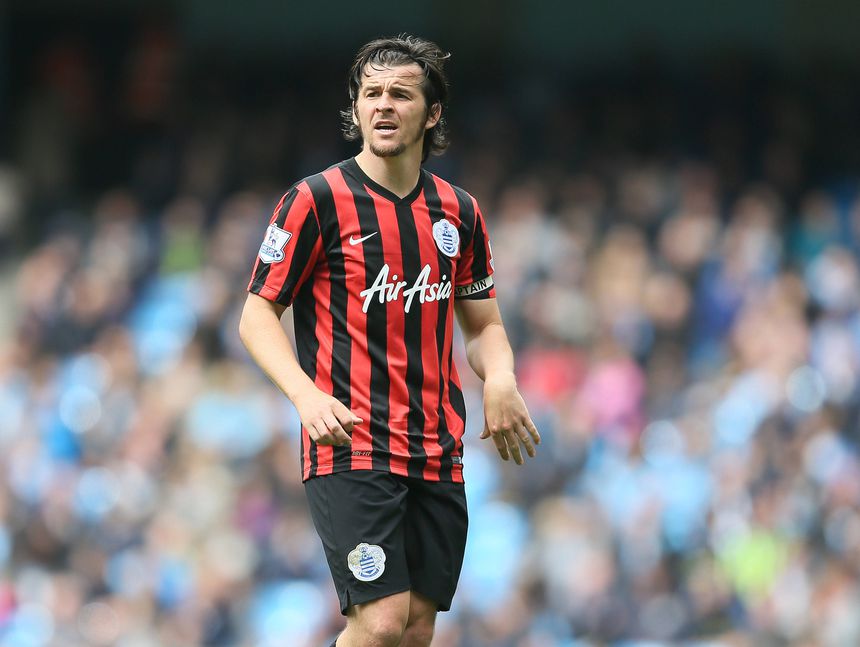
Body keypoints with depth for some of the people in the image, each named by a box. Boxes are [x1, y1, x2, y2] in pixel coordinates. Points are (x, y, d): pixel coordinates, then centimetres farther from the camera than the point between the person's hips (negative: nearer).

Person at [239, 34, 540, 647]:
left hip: (437, 454, 5)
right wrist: (307, 396, -20)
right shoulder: (316, 200, -4)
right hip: (351, 450, -5)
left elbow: (484, 325, 20)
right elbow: (257, 317, -3)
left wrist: (500, 380, -3)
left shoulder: (459, 212, 11)